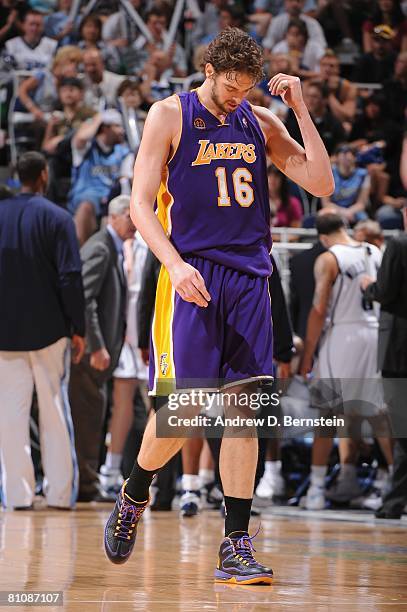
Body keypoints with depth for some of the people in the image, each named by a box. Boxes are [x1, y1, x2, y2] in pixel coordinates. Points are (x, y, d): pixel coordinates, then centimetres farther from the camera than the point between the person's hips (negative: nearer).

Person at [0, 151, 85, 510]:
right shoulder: (57, 218, -7)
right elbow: (71, 277, -12)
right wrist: (79, 329, -5)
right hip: (49, 330, -2)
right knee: (55, 412, 5)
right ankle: (60, 491, 6)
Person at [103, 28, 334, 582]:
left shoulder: (260, 123, 12)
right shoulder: (170, 116, 0)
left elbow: (322, 185, 5)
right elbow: (141, 205, -4)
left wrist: (300, 108, -1)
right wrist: (175, 264, -19)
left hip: (250, 277, 4)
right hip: (192, 276, -4)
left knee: (243, 407, 0)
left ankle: (236, 546, 2)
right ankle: (132, 498, 19)